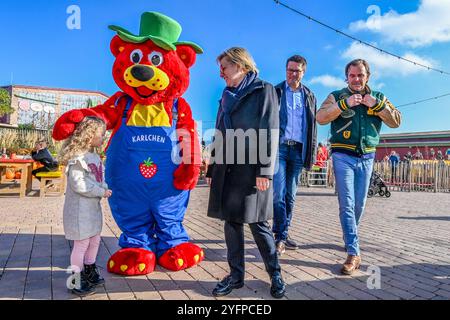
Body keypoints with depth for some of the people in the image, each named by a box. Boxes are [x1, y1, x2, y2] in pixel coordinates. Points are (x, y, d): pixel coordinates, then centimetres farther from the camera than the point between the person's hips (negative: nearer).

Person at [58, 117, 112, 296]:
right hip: (79, 209, -9)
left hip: (93, 207, 9)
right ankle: (77, 282, 17)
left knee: (95, 240, 19)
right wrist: (101, 192, -20)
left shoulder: (95, 156, 9)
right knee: (82, 243, 1)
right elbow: (78, 184, -26)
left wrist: (105, 188, -3)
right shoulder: (78, 158, -20)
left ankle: (90, 273, 37)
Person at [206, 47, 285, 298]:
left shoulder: (264, 90, 1)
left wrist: (265, 171, -16)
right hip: (227, 169, 6)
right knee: (232, 222, 9)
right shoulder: (227, 96, 19)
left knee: (258, 223, 0)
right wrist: (212, 169, 15)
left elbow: (270, 133, -9)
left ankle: (275, 274, 20)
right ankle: (236, 274, 22)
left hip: (251, 170, -6)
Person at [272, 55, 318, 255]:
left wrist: (311, 154, 8)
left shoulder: (309, 97, 17)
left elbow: (313, 127, 16)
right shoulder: (275, 92, 8)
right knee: (278, 193, -11)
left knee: (290, 195, 6)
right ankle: (280, 236, -1)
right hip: (279, 147, -3)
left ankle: (283, 234, 16)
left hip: (298, 150, 3)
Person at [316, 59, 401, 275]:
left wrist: (377, 105, -11)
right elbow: (321, 118, -12)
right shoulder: (337, 96, 3)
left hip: (367, 157, 4)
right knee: (347, 204, -9)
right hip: (343, 156, -4)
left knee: (359, 204, 12)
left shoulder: (378, 98, 12)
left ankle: (349, 239, 33)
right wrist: (345, 103, -21)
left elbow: (396, 122, 2)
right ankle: (353, 253, -8)